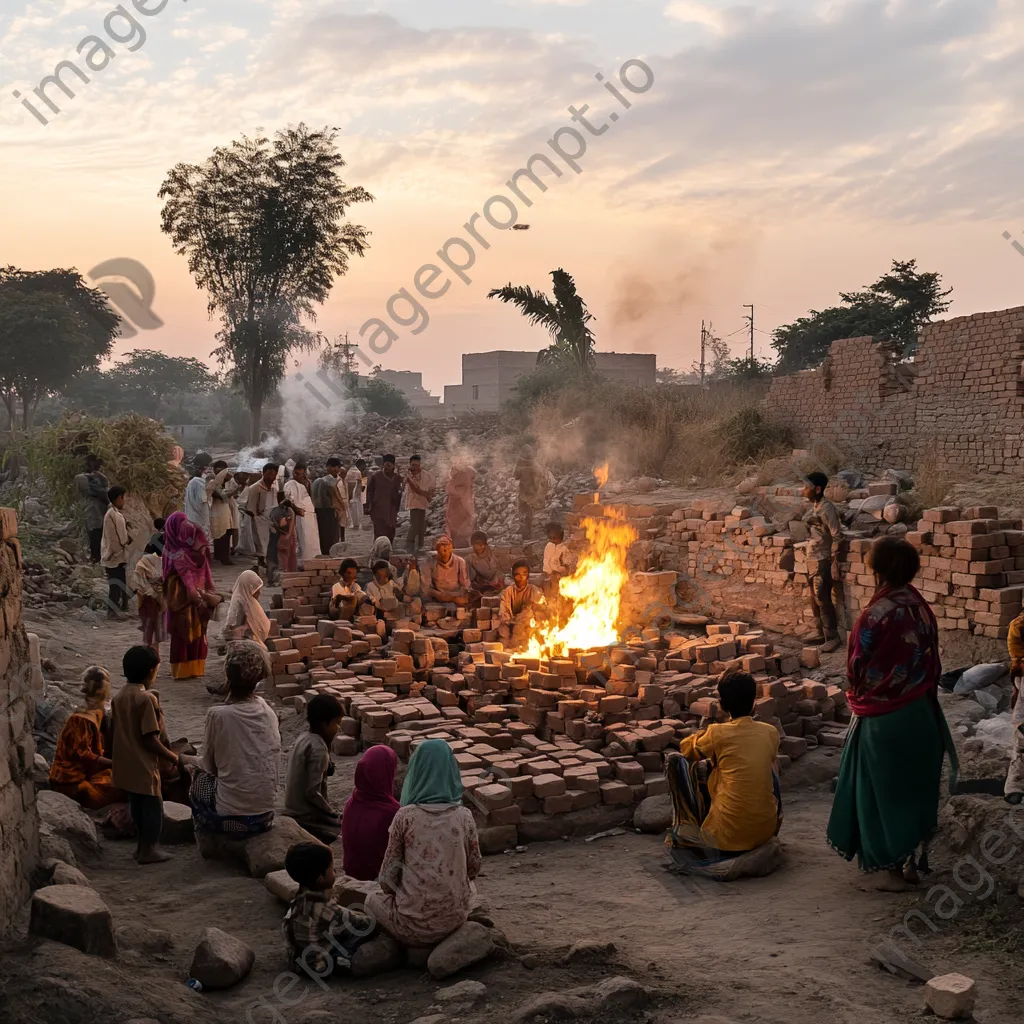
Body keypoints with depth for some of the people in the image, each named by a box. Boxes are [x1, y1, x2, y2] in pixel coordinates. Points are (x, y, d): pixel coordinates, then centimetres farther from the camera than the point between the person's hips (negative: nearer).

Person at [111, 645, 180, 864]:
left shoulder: (119, 696, 4)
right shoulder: (146, 698, -22)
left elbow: (113, 729, 13)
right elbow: (150, 740, -23)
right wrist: (172, 757, -10)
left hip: (125, 764, 8)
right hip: (143, 765, -8)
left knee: (137, 804, 20)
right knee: (153, 806, 6)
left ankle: (142, 844, 30)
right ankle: (148, 849, 12)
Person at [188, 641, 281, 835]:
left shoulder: (218, 714, -14)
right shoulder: (267, 712, -1)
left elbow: (209, 766, -2)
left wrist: (196, 768, 20)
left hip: (230, 817, -4)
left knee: (197, 774, 23)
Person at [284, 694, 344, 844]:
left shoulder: (303, 739, 6)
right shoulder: (318, 748, -21)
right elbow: (313, 793, -23)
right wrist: (334, 813, -12)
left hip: (294, 811, 9)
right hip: (307, 818, -9)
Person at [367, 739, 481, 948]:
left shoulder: (405, 816, -12)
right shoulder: (464, 816, -6)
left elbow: (388, 876, -6)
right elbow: (474, 868, 5)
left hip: (413, 924, -2)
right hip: (454, 920, 2)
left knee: (373, 900, 29)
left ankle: (405, 946, 16)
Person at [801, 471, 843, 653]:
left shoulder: (826, 508, -17)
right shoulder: (814, 507, 10)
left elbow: (837, 536, -19)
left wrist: (834, 563, -21)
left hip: (822, 560, -9)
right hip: (812, 559, 9)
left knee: (823, 599, -7)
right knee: (815, 599, 15)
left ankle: (832, 637, 0)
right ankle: (820, 632, 25)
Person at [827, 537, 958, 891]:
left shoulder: (877, 613, -21)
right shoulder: (921, 608, -2)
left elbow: (857, 666, -13)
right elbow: (932, 660, 6)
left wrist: (858, 693, 7)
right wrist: (921, 690, 18)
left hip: (883, 715, -6)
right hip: (920, 712, 6)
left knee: (884, 789, 5)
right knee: (915, 786, 16)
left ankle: (894, 868, 11)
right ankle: (914, 860, 26)